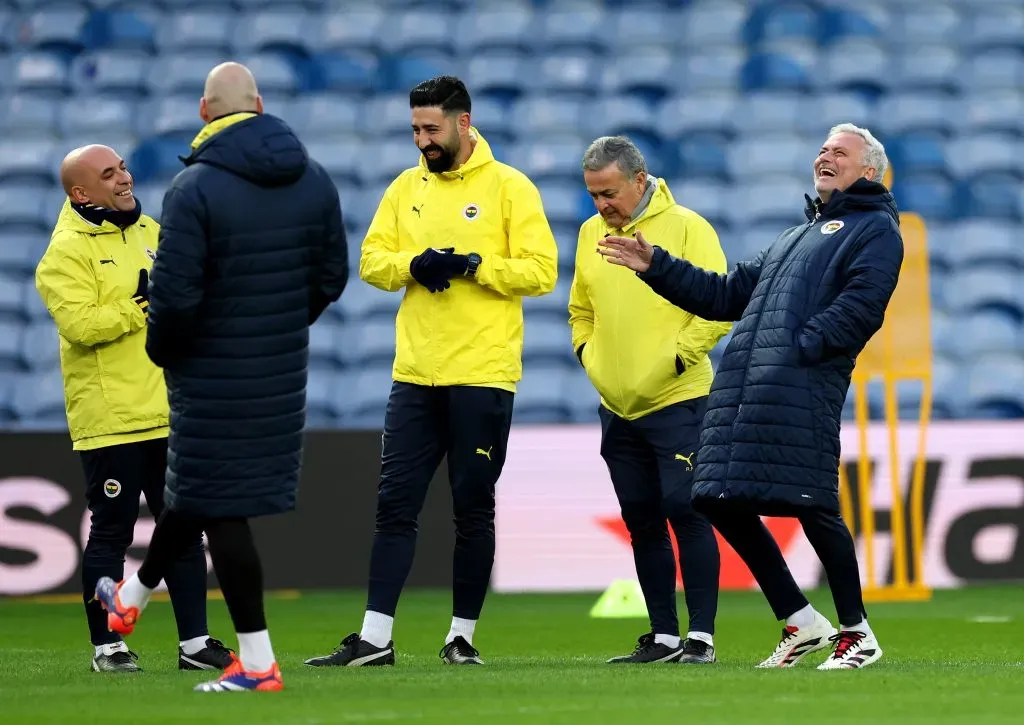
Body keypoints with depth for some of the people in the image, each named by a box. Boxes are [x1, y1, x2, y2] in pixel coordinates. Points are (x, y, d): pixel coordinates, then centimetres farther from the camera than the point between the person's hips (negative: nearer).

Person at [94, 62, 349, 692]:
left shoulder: (195, 189, -18)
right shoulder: (314, 181, 2)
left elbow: (175, 293, -20)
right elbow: (332, 277, 7)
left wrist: (161, 350, -1)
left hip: (214, 373, -7)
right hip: (282, 373, 7)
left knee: (218, 505, 1)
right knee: (198, 489, 23)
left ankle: (258, 662, -2)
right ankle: (132, 599, 44)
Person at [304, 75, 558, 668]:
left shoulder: (509, 187, -3)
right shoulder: (406, 188, 12)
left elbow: (541, 270, -9)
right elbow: (371, 260, 7)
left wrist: (473, 265, -18)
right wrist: (412, 265, -12)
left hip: (483, 375, -4)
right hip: (415, 374, 4)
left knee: (473, 509, 3)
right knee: (395, 504, 1)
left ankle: (463, 635, 11)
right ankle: (375, 638, 1)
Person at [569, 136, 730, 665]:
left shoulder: (686, 228, -7)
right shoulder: (591, 233, 11)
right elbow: (580, 309, 24)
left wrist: (677, 358, -16)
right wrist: (587, 353, 8)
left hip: (677, 402, -6)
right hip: (617, 406, 6)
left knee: (685, 512, -10)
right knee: (642, 523, 9)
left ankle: (701, 637, -6)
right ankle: (664, 637, 16)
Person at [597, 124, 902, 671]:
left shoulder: (875, 230, 8)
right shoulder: (795, 238, 34)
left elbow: (859, 307, -8)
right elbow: (728, 294, 34)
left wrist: (800, 346, -18)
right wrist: (655, 267, 28)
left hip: (802, 387, -8)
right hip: (741, 387, 8)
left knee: (810, 504, -12)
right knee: (722, 501, 2)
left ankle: (856, 634, 1)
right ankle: (800, 622, 12)